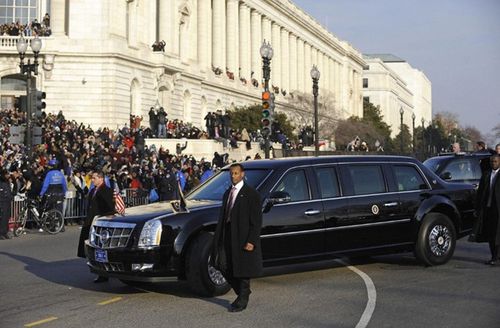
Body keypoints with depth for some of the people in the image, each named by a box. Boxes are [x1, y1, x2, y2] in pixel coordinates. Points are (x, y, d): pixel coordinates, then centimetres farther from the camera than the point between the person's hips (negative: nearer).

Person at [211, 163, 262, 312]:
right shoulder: (227, 193, 15)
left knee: (242, 270, 2)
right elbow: (222, 217, 16)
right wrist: (218, 238, 10)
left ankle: (242, 300, 16)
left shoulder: (251, 194, -7)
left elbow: (256, 220, -11)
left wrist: (251, 241, -18)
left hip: (243, 238, -7)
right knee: (224, 267, 6)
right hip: (227, 237, 7)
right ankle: (242, 294, 25)